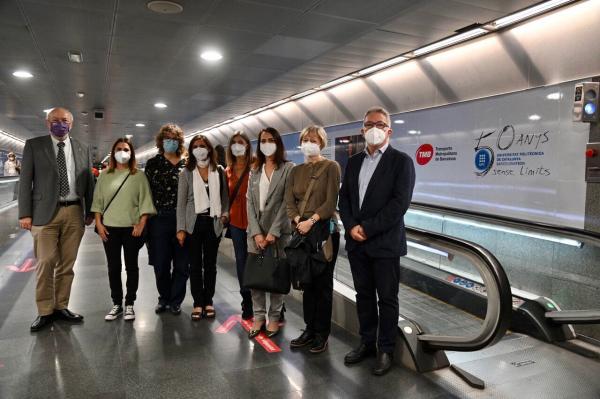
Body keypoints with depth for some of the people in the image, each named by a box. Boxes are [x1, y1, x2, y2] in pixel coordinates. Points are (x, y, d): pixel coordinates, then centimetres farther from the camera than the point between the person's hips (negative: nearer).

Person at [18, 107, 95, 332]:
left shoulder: (82, 149, 11)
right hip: (45, 212, -2)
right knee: (45, 263, -2)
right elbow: (25, 181, 1)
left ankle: (61, 306, 19)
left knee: (67, 264, 7)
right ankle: (45, 311, 10)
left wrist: (90, 212, 8)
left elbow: (88, 182, 12)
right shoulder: (33, 145, 5)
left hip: (74, 213, 2)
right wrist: (25, 213, -5)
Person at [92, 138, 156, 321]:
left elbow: (145, 202, -2)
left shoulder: (139, 176, 2)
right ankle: (116, 304, 18)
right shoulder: (105, 176, 8)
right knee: (113, 267, 7)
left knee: (131, 267, 6)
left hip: (131, 228, -2)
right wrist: (99, 223, -1)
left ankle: (129, 304, 16)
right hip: (109, 228, 2)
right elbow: (98, 201, 8)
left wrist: (141, 225, -11)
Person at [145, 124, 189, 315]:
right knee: (160, 263, 7)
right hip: (159, 220, 0)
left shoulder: (187, 164, 6)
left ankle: (175, 300, 22)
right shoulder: (153, 163, 7)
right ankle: (164, 298, 28)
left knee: (182, 264, 5)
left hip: (182, 219, 0)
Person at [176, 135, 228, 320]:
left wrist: (225, 213, -5)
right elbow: (181, 202, -1)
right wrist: (181, 228, -6)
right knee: (195, 265, 5)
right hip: (194, 223, -1)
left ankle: (208, 301, 20)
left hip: (213, 223, 1)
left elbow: (225, 196, 12)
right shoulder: (187, 173, 1)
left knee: (210, 264, 9)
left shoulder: (219, 171, 5)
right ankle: (198, 303, 15)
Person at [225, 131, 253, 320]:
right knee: (241, 260, 10)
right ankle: (246, 301, 22)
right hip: (235, 220, 5)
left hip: (252, 219, -5)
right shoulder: (228, 171, 12)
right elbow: (227, 195, 16)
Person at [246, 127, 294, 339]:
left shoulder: (288, 168, -2)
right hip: (255, 231, 4)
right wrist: (256, 232, -6)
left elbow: (287, 202, -8)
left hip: (279, 230, -4)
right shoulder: (255, 170, 12)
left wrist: (273, 232, -13)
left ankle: (275, 317, 17)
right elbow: (250, 202, 5)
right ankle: (259, 316, 15)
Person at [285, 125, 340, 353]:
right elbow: (289, 201, 5)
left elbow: (331, 201, -11)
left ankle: (322, 334, 16)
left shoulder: (331, 167, -2)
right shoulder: (296, 171, 13)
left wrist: (312, 220, -20)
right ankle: (309, 329, 24)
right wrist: (298, 220, -13)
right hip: (302, 231, 5)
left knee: (323, 283, 4)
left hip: (323, 229, -5)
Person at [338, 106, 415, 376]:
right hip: (356, 242, 5)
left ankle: (385, 350, 22)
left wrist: (367, 229, -16)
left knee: (387, 299, 7)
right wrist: (351, 227, -6)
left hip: (385, 242, -5)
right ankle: (366, 343, 30)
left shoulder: (401, 161, -6)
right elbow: (343, 198, 10)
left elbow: (400, 203, -15)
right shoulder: (354, 161, 12)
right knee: (364, 295, 15)